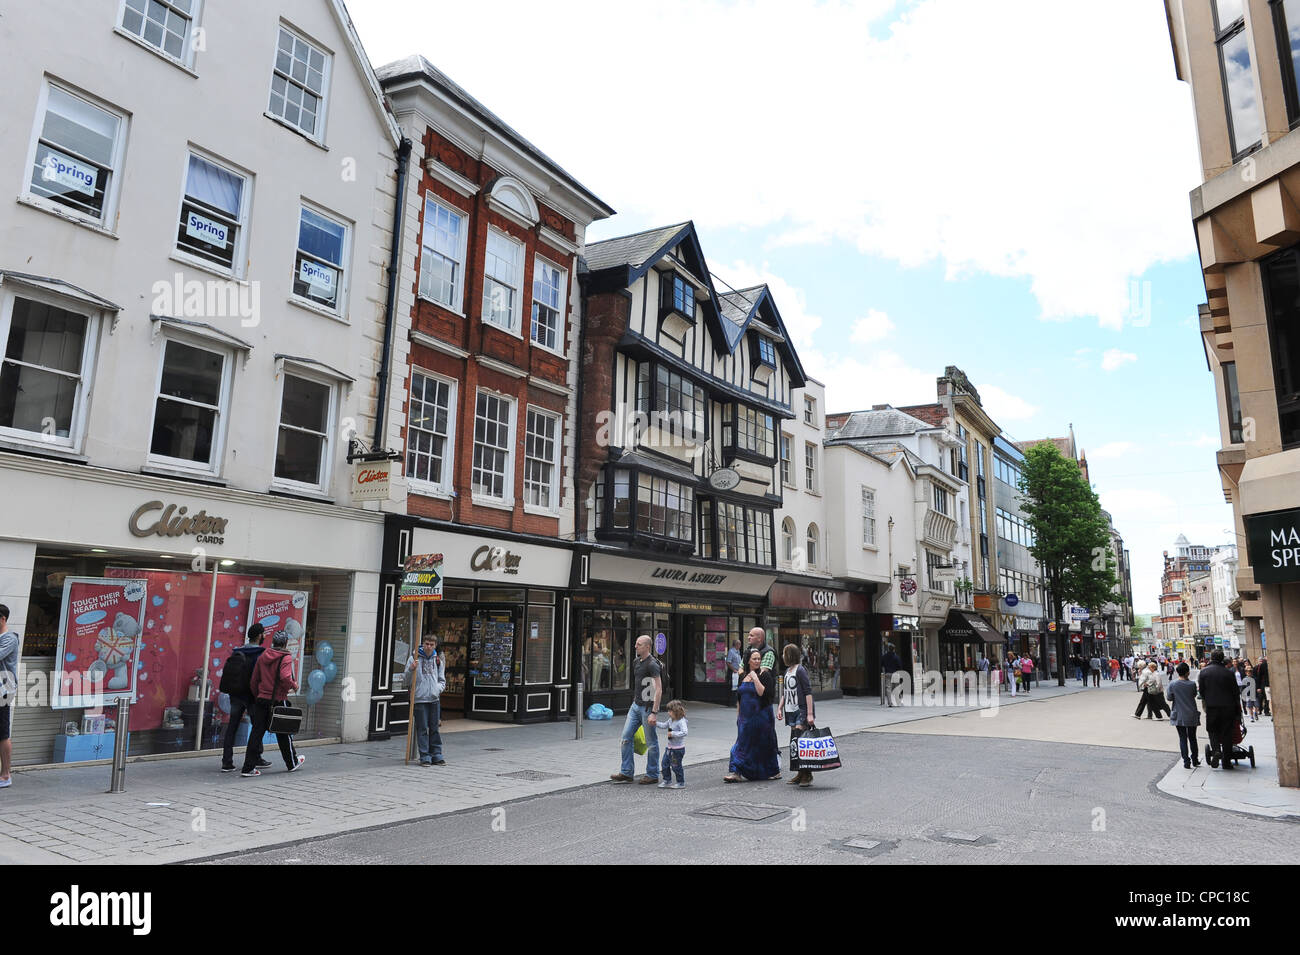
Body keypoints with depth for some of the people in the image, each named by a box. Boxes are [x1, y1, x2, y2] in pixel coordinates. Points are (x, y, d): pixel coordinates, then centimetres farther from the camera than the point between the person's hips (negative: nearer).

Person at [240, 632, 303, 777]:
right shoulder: (286, 658, -10)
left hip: (261, 699, 5)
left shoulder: (262, 656, 8)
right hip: (277, 700, -4)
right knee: (283, 734, 10)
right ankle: (292, 763, 25)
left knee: (256, 732, 5)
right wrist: (294, 685, -5)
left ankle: (249, 767, 1)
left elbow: (253, 681, 10)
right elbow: (285, 678, -24)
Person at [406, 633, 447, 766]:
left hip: (435, 699, 3)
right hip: (420, 699, -3)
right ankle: (425, 757, 4)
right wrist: (410, 670, -18)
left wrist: (438, 688, -2)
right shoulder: (414, 658, 1)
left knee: (434, 728, 8)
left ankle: (436, 755, 15)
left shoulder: (438, 660, 12)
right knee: (422, 729, -2)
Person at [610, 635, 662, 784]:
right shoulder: (636, 661, 11)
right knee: (625, 738, 5)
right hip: (635, 705, 8)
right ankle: (627, 773, 14)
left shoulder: (652, 665, -16)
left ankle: (652, 775, 14)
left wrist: (654, 713, -23)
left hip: (648, 707, -8)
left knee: (651, 743, 3)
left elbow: (658, 690, -20)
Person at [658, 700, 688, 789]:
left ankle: (681, 783, 17)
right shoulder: (671, 720, 6)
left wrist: (673, 733, -30)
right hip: (669, 747, 8)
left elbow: (684, 732, -33)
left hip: (678, 749, -8)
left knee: (676, 766, 1)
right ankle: (667, 781, 22)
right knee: (665, 764, 9)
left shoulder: (681, 721, -21)